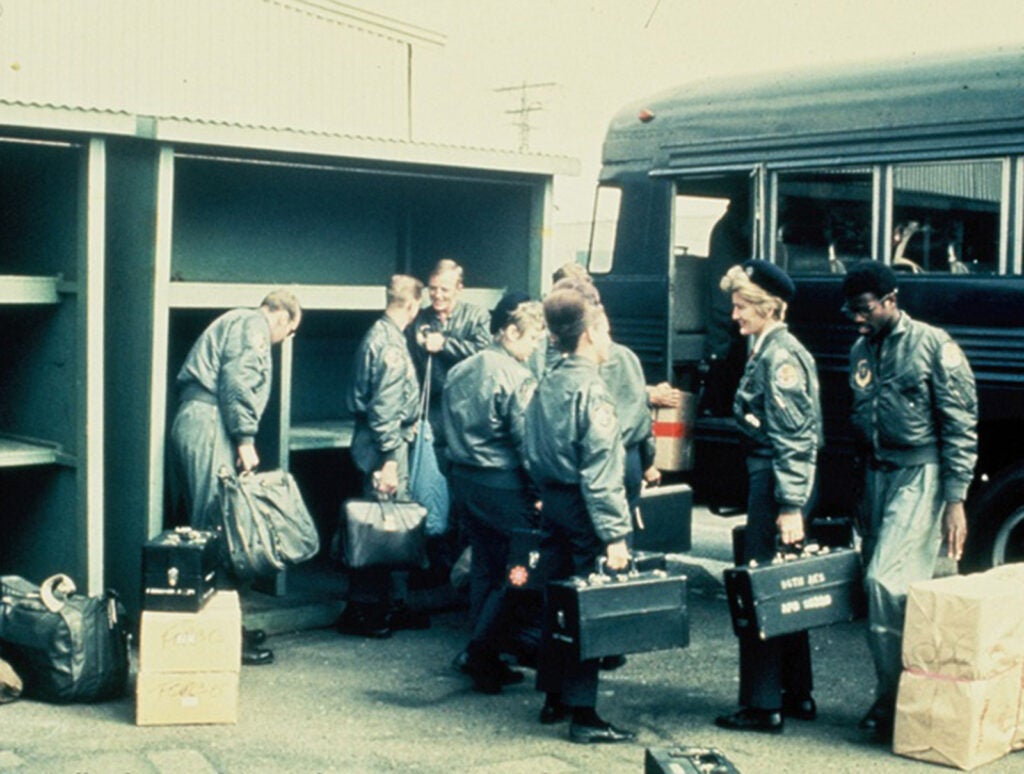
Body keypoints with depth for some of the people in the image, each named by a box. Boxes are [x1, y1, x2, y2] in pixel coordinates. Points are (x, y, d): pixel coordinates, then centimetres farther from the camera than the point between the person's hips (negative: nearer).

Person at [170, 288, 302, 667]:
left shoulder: (235, 323, 28)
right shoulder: (252, 326, -1)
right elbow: (236, 381, -16)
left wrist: (240, 437, 18)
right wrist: (245, 438, -16)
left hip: (190, 422, 10)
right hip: (209, 425, -10)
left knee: (206, 528, 12)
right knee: (219, 526, -10)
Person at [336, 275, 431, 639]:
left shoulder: (379, 335, 14)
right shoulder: (391, 345, -17)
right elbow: (385, 408, -21)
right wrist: (389, 461, -22)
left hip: (387, 442, 10)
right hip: (386, 444, -10)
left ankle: (394, 604, 22)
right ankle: (361, 610, 3)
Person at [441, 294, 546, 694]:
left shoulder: (459, 371, 11)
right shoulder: (516, 377, -14)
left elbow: (448, 429, 15)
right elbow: (526, 439, -16)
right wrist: (539, 491, -10)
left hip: (464, 479, 8)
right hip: (504, 485, -8)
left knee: (484, 567, 16)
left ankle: (481, 658, 21)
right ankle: (483, 653, -1)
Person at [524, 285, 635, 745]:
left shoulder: (545, 386, 8)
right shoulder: (590, 390, -16)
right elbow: (601, 471, -20)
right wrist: (615, 534, -19)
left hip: (552, 504, 8)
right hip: (582, 510, -8)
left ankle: (554, 699, 25)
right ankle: (583, 714, 1)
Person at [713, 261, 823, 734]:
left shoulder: (780, 355, -14)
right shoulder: (768, 351, 15)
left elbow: (793, 437, -19)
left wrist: (791, 507, -22)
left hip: (776, 481, -10)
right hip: (766, 477, 10)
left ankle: (763, 705, 4)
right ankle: (797, 695, 26)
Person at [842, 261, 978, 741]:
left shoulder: (933, 345, -7)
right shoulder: (861, 351, 13)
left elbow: (961, 426, -9)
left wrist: (955, 499, -14)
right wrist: (861, 489, 15)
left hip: (920, 476, -7)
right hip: (877, 476, 7)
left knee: (886, 580, -15)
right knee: (886, 586, 7)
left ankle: (892, 700, -4)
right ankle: (891, 696, 16)